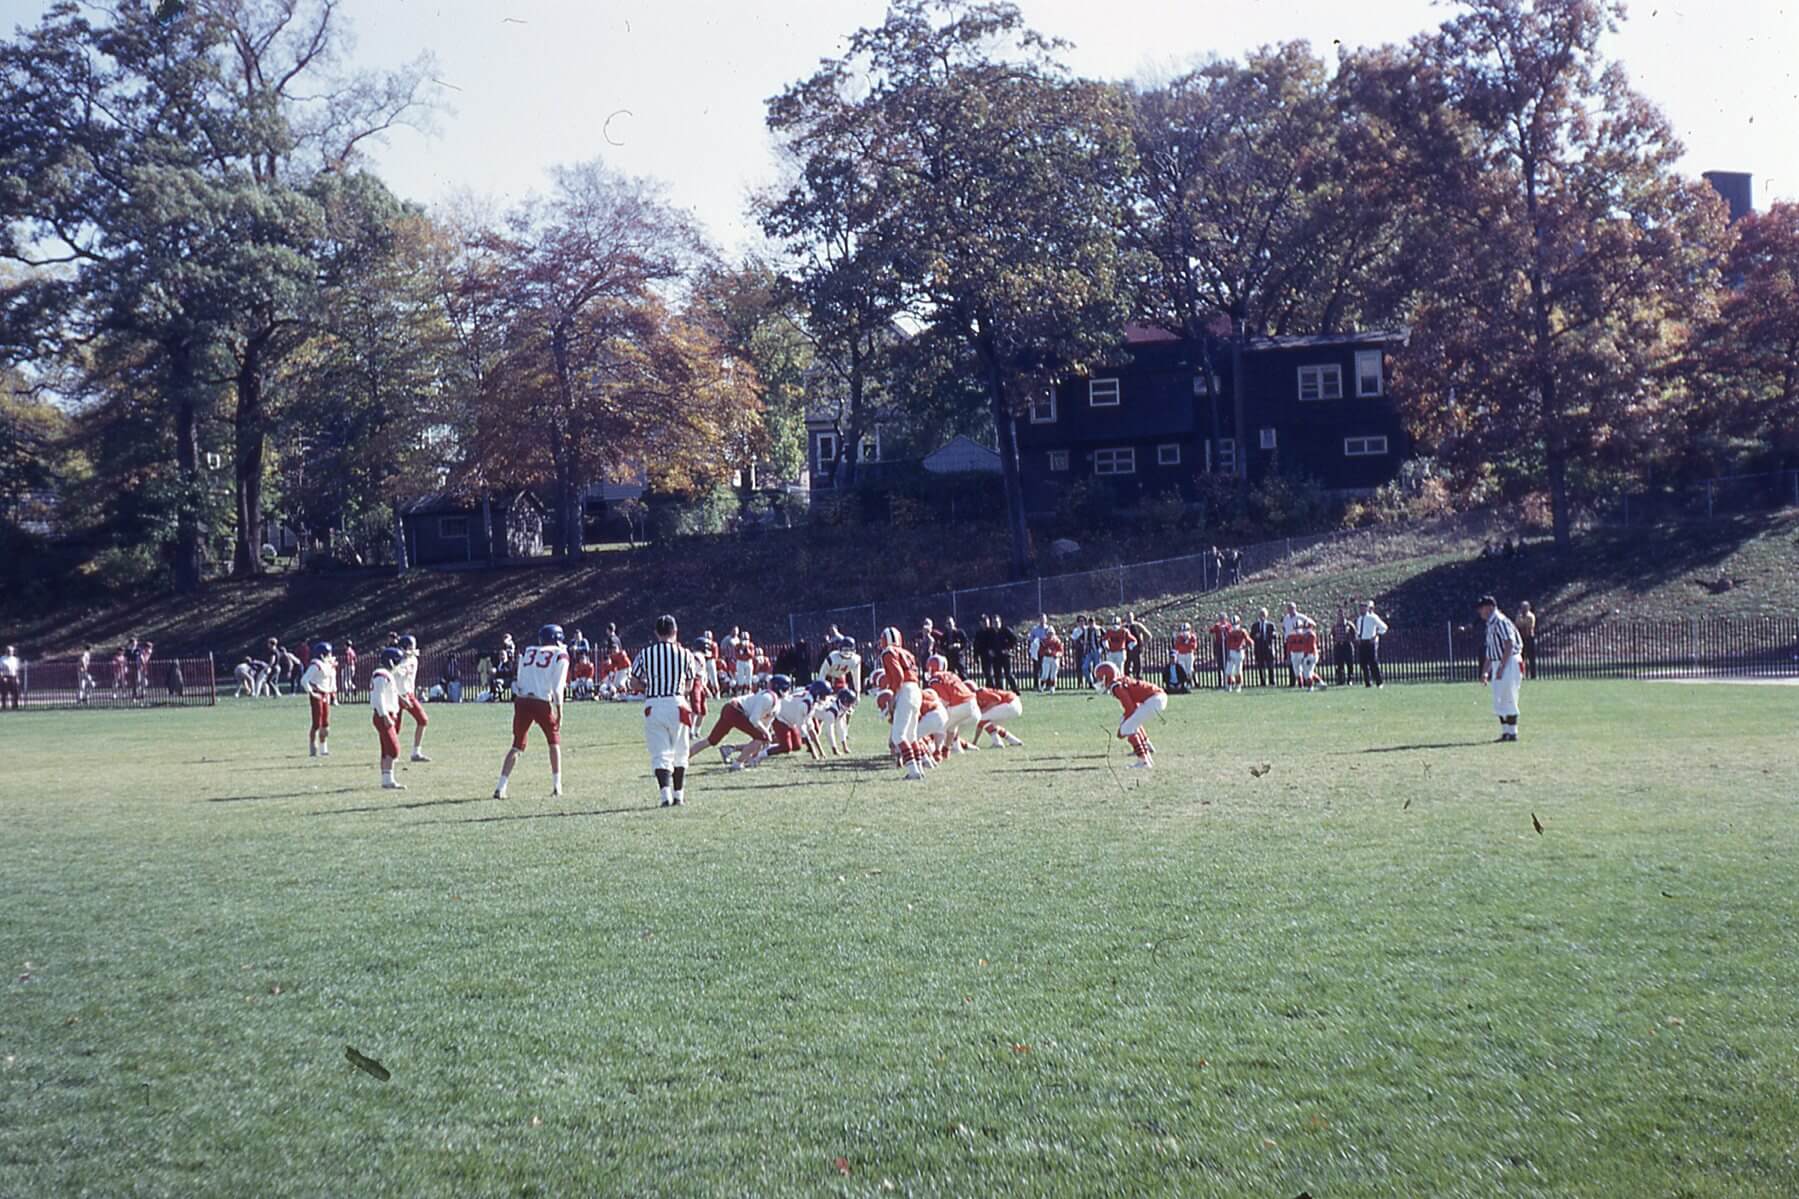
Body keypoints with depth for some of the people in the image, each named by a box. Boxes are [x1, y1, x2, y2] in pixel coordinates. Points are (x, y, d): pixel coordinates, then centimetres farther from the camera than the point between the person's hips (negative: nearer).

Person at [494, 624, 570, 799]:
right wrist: (559, 714, -1)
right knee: (554, 743, 17)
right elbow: (557, 688, -4)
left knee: (517, 745, 13)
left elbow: (518, 681, 14)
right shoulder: (561, 656, 4)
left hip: (522, 701, 4)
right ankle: (557, 787, 14)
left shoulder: (528, 652, 17)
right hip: (542, 703, -3)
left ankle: (500, 788, 4)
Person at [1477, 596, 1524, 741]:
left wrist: (1501, 668, -23)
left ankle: (1512, 732, -3)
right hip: (1497, 665, 10)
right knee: (1499, 701, 9)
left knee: (1508, 699, -7)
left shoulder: (1501, 622, -12)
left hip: (1509, 664, -10)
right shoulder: (1490, 625, 17)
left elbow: (1509, 645, -20)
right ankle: (1505, 732, 14)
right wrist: (1484, 671, 19)